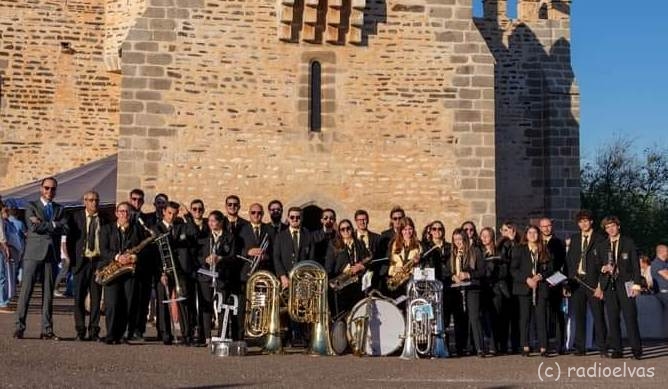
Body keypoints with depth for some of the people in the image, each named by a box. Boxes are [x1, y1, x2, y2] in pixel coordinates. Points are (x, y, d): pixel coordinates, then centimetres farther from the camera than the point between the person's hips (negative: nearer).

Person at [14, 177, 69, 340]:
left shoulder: (60, 209, 17)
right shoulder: (31, 206, 8)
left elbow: (65, 229, -1)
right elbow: (34, 226, -10)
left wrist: (44, 225, -7)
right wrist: (53, 225, -5)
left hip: (52, 254, 3)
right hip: (34, 253, -3)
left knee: (48, 293, 4)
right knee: (26, 290, -6)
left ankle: (47, 329, 5)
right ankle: (20, 327, -3)